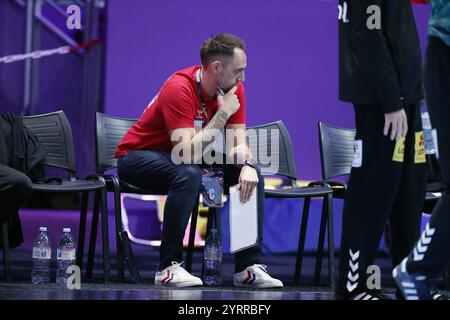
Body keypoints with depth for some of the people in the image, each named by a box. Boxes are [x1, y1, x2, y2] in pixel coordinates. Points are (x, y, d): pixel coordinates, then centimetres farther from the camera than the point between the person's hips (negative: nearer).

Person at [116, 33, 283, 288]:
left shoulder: (234, 89, -7)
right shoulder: (179, 89, -29)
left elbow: (237, 141, -8)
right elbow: (188, 152, -36)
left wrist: (247, 166, -30)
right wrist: (223, 113, -31)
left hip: (186, 156, 7)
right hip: (138, 156, -7)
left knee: (252, 174, -10)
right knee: (189, 174, -38)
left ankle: (249, 267, -6)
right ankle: (169, 268, -29)